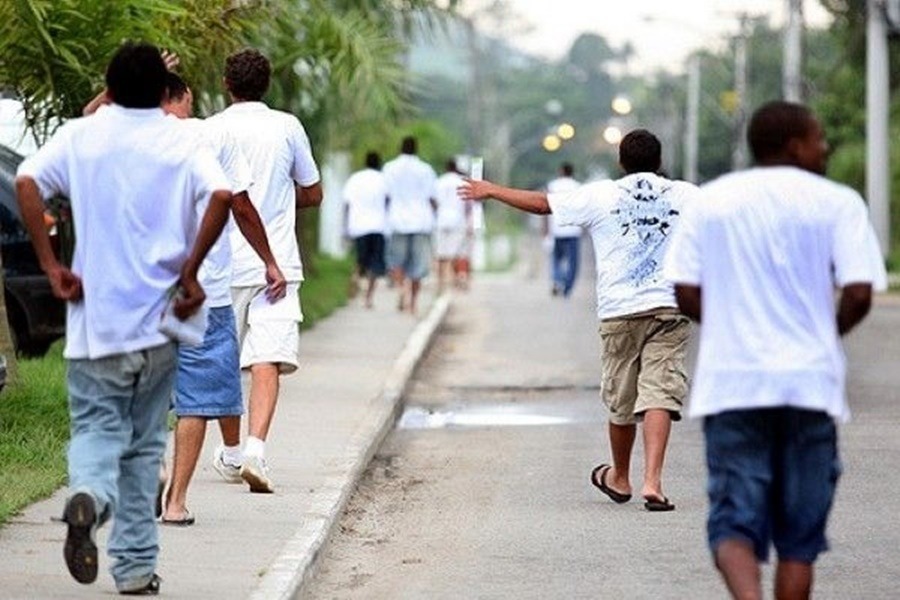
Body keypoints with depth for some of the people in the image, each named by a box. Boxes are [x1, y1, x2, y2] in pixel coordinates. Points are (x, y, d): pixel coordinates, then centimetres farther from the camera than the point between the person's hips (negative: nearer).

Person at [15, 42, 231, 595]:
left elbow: (28, 183, -11)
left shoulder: (80, 136, 4)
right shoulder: (182, 141, 1)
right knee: (145, 444, 12)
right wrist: (189, 273, -8)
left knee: (97, 429, 5)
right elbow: (222, 196, -16)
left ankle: (89, 497, -29)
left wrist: (51, 267, -7)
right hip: (158, 320, 0)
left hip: (95, 318, 0)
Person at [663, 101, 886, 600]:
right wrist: (828, 333, 10)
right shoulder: (837, 203, -1)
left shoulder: (711, 200, 7)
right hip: (809, 381, -1)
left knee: (734, 521, 1)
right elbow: (858, 293, -10)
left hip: (730, 385, 1)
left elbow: (686, 293, 3)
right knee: (799, 534, 10)